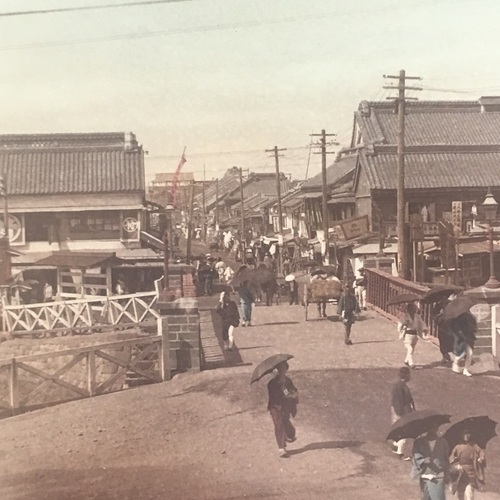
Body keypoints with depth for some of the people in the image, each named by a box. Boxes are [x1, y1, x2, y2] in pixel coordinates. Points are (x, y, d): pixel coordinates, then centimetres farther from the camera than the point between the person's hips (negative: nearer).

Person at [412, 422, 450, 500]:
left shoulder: (443, 442, 10)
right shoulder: (418, 442, 8)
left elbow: (446, 459, 13)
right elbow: (416, 456, 0)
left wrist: (446, 474, 5)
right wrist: (424, 460, -20)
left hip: (438, 476, -1)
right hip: (424, 476, 1)